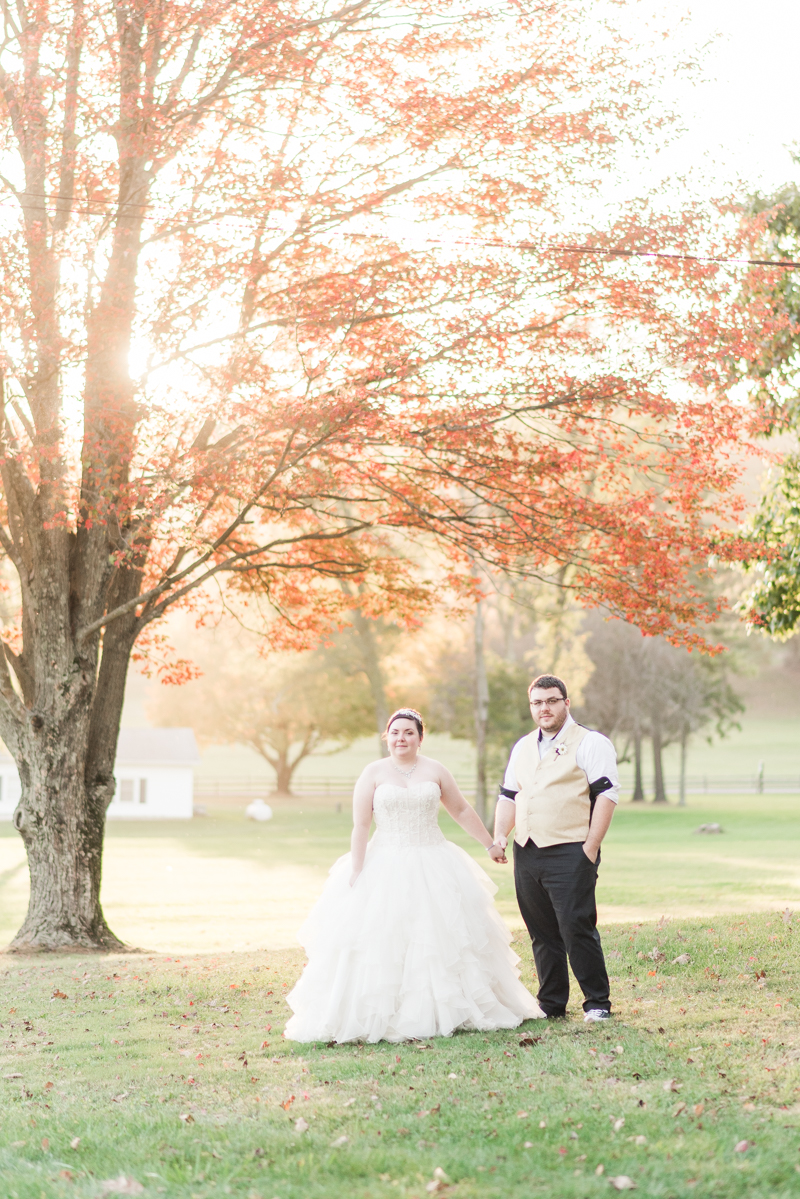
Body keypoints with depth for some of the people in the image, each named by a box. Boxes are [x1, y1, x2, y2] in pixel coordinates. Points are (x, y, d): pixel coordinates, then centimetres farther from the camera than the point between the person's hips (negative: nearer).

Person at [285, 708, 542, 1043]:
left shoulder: (434, 770, 6)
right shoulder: (374, 773, 0)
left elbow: (462, 810, 15)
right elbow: (360, 826, -4)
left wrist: (489, 844, 16)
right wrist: (357, 872, -10)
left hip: (433, 866, 2)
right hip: (386, 868, -2)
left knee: (443, 937, 2)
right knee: (383, 941, -6)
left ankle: (447, 1011, 12)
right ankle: (381, 1017, -3)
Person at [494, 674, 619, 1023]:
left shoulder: (590, 743, -1)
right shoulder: (522, 748, 20)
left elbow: (606, 795, -8)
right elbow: (509, 796, 24)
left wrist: (590, 847, -14)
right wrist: (500, 835, 6)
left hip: (569, 854, -6)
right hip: (526, 853, 6)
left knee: (576, 928, -10)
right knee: (541, 933, 9)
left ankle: (597, 1003, 1)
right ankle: (551, 1004, 17)